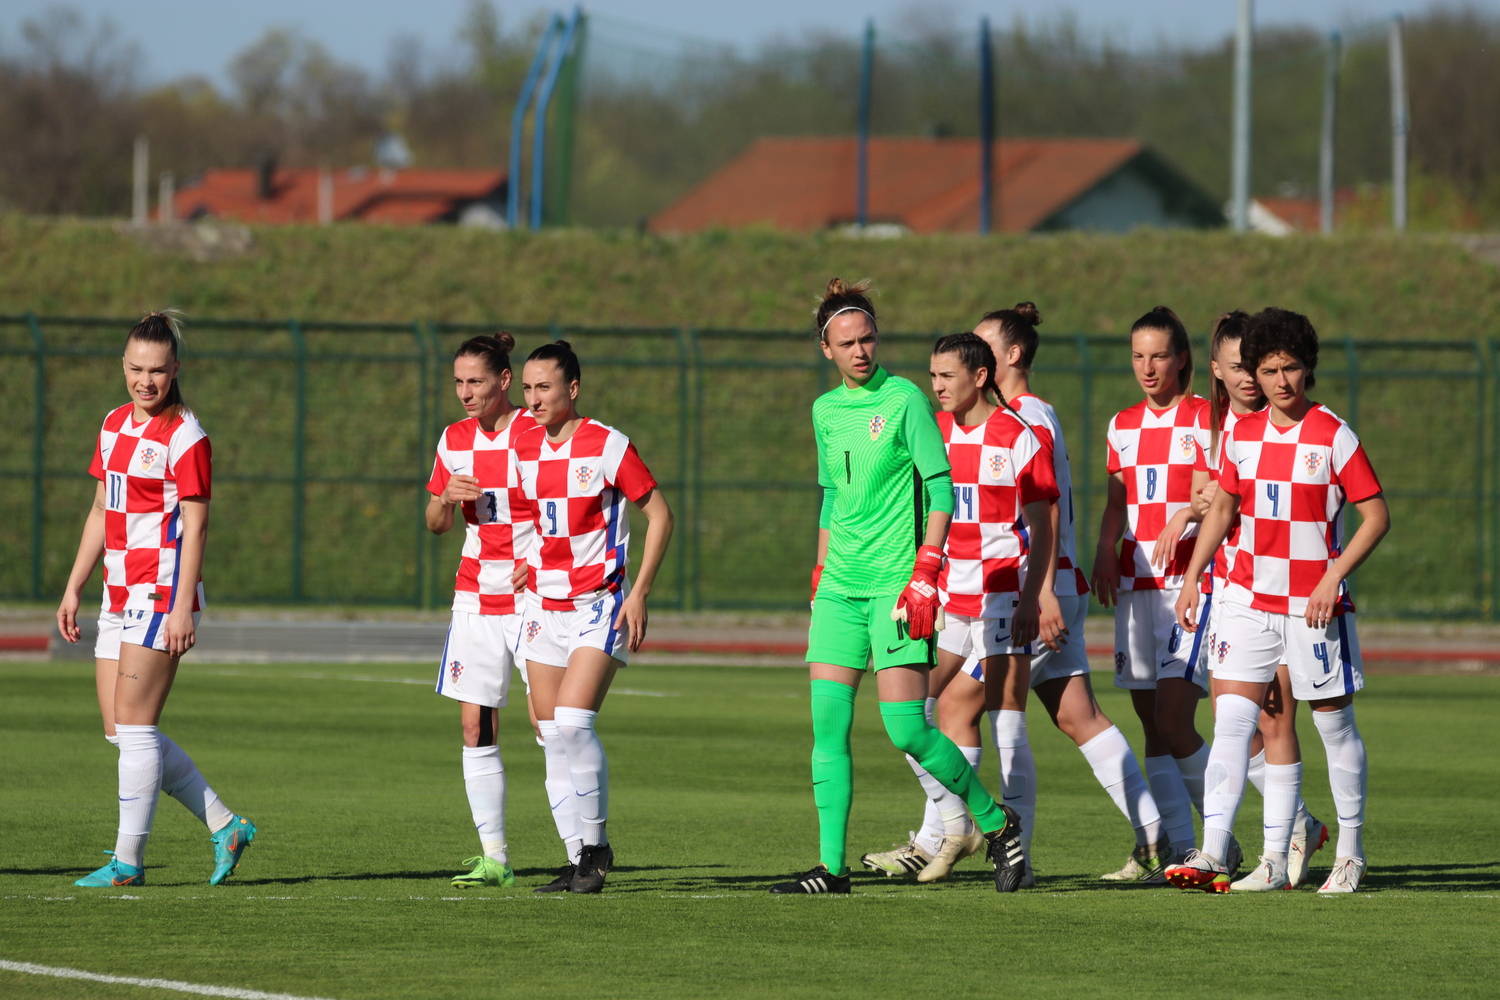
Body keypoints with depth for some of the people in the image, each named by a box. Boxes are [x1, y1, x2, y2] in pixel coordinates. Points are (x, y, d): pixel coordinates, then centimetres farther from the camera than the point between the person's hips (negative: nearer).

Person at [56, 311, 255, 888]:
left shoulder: (185, 437, -10)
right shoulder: (115, 425, 13)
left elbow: (195, 526, -13)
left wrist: (182, 609, -18)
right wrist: (73, 589, 17)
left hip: (162, 590, -8)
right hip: (120, 593, 8)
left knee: (134, 727, -8)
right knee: (121, 731, 6)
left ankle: (128, 860, -1)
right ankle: (225, 827, 14)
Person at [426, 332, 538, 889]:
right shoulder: (454, 440, 9)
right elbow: (436, 524, 17)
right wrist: (447, 498, -5)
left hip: (532, 596, -5)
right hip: (476, 599, 5)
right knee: (475, 727, -2)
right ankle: (494, 858, 1)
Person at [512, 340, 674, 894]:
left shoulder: (609, 446, -10)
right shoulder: (524, 448, 6)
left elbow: (659, 515, -6)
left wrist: (638, 593, -11)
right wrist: (526, 569, 15)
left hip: (599, 603, -6)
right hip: (544, 603, 6)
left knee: (572, 722, -19)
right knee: (551, 735, 2)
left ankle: (595, 844, -6)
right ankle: (580, 858, 9)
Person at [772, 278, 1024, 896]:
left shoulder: (905, 400, -6)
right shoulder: (825, 410, 13)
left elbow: (941, 488, -9)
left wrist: (925, 575, -16)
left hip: (896, 587, -6)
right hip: (839, 589, 6)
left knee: (907, 729, -10)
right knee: (827, 725, -1)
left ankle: (997, 823, 9)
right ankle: (832, 866, 3)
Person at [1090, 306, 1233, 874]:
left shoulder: (1205, 419, -1)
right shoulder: (1122, 427, 16)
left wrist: (1186, 514, -26)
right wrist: (1105, 552, 3)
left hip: (1189, 580, -6)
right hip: (1136, 586, 6)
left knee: (1173, 722, -16)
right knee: (1152, 728, 2)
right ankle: (1181, 848, 5)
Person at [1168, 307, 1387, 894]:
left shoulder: (1334, 437, -8)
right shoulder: (1241, 436, 6)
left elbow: (1377, 516, -8)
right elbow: (1221, 509, 18)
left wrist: (1332, 578, -17)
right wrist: (1192, 578, 9)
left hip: (1315, 604, -4)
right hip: (1248, 598, 4)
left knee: (1335, 725, 7)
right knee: (1230, 721, -8)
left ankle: (1350, 853, 22)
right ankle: (1212, 856, -14)